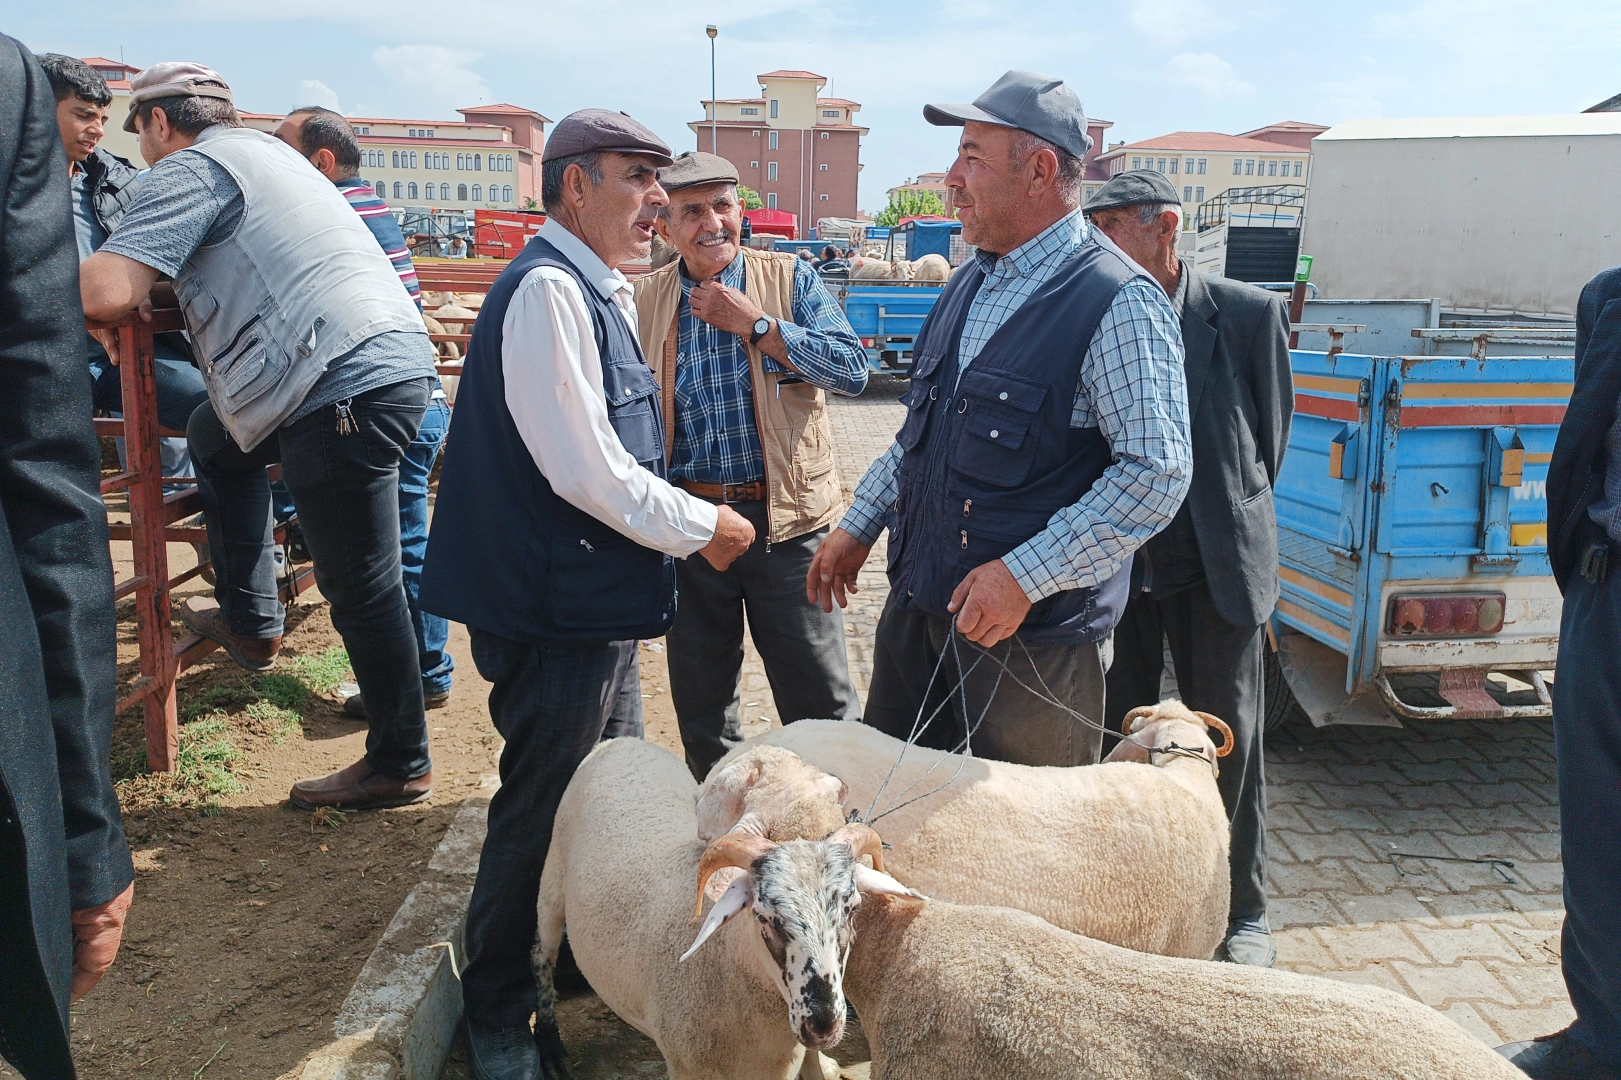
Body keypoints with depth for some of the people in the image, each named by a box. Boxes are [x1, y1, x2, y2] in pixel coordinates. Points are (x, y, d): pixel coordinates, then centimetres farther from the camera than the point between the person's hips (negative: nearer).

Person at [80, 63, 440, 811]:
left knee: (362, 589, -2)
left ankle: (400, 765, 11)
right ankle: (250, 621, 34)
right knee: (215, 436, 29)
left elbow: (105, 292, -14)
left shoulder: (192, 168, -3)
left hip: (350, 385, -10)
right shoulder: (260, 152, 27)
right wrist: (143, 298, 30)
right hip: (389, 361, 10)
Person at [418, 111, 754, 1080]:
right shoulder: (548, 290, -19)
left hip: (598, 605, 10)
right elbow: (586, 472, -24)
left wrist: (685, 521, 11)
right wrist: (702, 525, -12)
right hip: (556, 610, -10)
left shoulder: (599, 292, 13)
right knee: (539, 815, 5)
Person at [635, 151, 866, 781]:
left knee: (820, 702, 4)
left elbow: (853, 369, -12)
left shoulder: (791, 280, -1)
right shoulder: (646, 302, 6)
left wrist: (755, 324, -16)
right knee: (699, 699, 16)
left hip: (785, 518, -2)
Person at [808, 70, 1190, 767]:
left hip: (1035, 634, -7)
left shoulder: (1117, 302, -16)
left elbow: (1158, 471, -21)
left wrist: (1025, 576, -23)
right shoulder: (972, 283, 11)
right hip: (917, 605, 8)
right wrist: (859, 526, 17)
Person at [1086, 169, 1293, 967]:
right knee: (1115, 742, 11)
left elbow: (1273, 426, 6)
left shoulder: (1247, 313, -5)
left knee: (1230, 743, 10)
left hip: (1216, 566, -1)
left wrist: (1236, 517, 11)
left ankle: (1244, 911, 27)